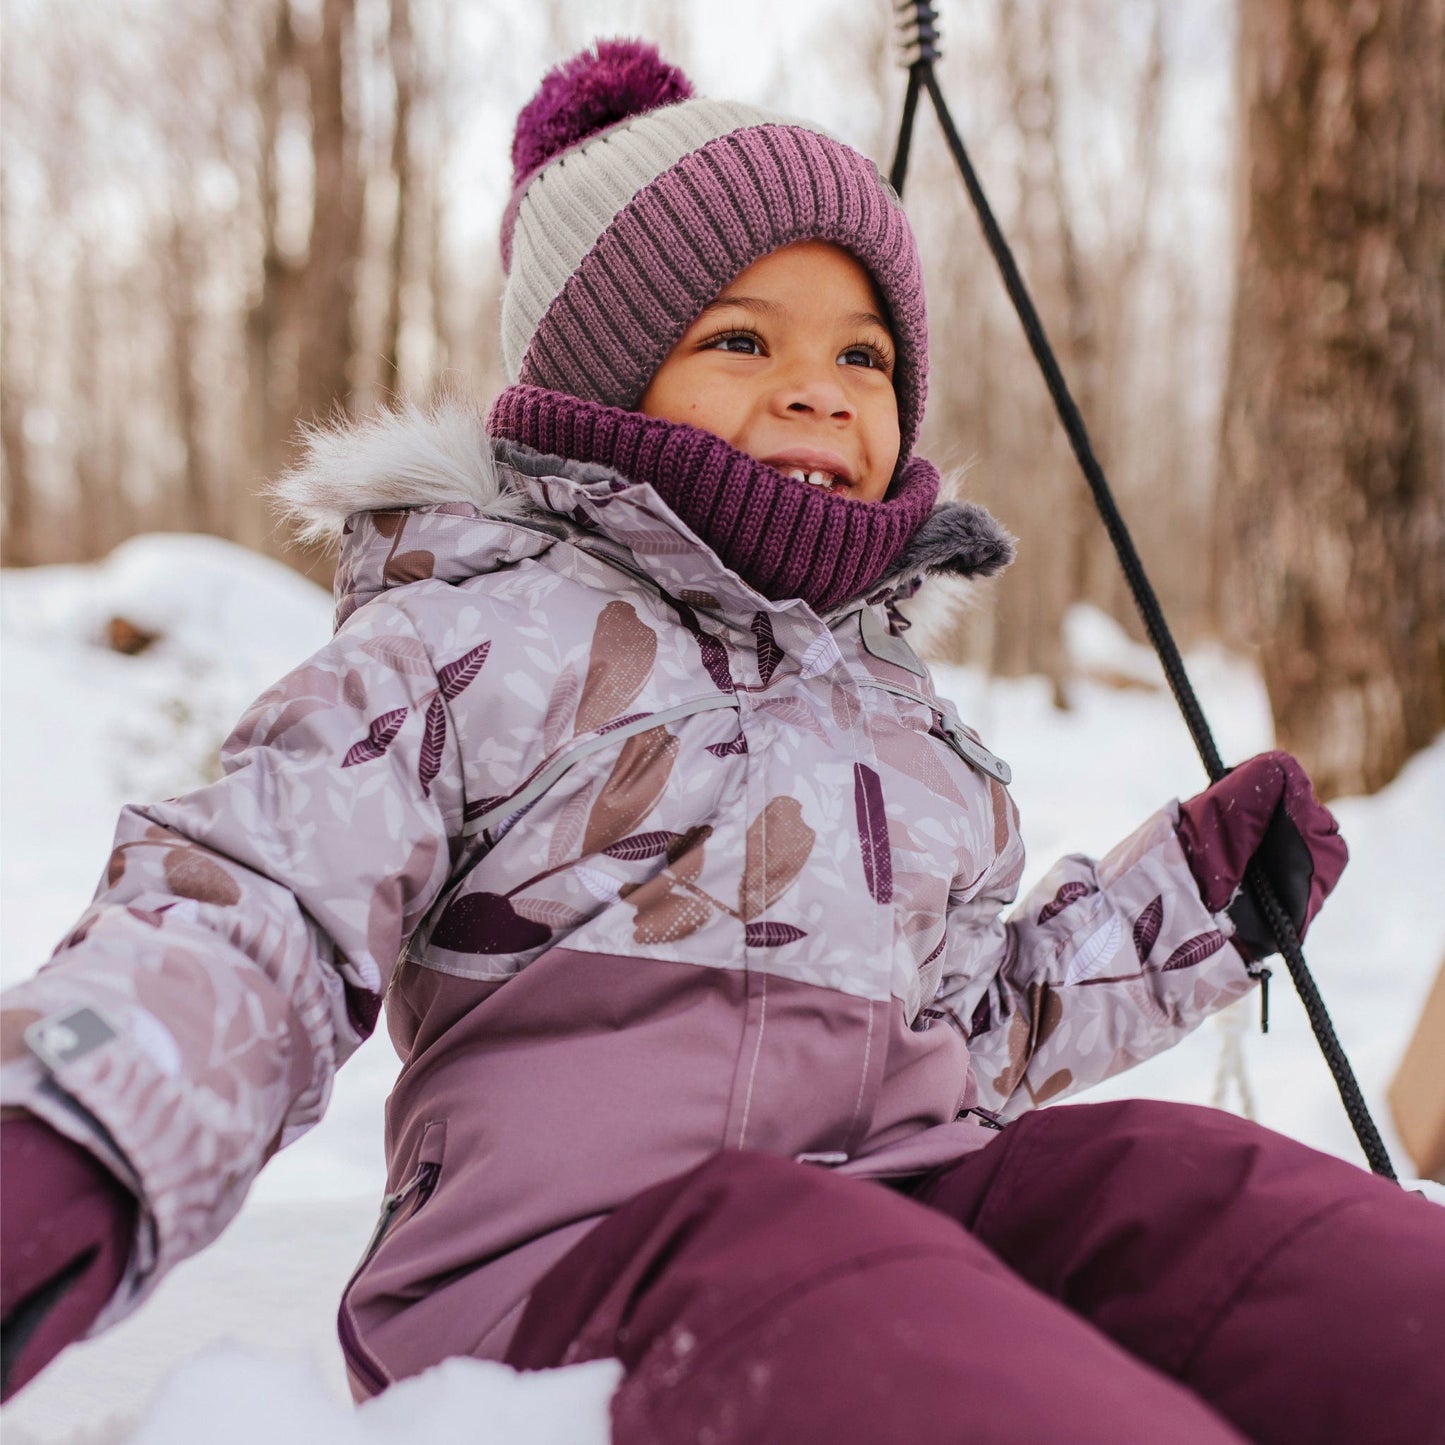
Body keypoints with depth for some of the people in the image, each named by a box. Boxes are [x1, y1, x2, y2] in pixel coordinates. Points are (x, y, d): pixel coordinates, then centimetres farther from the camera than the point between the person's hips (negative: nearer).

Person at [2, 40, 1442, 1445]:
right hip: (584, 1223, -6)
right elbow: (254, 909, -8)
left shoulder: (881, 693, 25)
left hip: (922, 1190, 7)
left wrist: (1192, 894, 23)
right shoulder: (484, 633, 3)